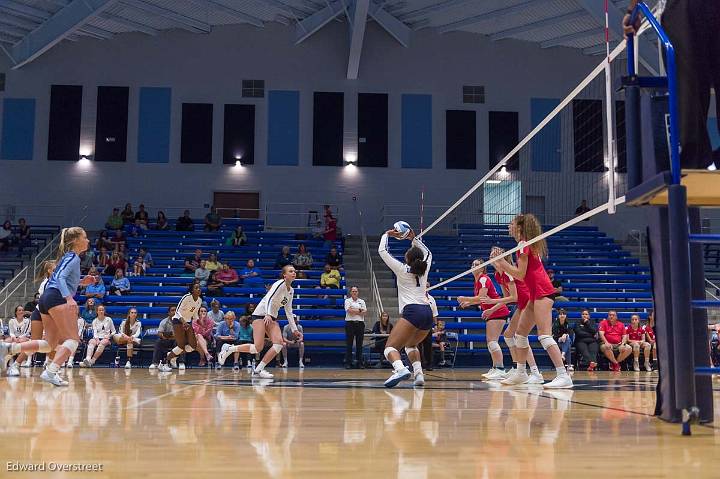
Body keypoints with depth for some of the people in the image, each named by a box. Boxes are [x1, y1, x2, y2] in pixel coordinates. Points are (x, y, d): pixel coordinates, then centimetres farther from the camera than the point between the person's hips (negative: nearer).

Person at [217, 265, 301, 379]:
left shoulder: (291, 291, 13)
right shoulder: (280, 284, -12)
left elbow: (288, 311, 18)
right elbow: (269, 299, -25)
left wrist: (294, 329, 14)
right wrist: (268, 315, -39)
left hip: (272, 318, 8)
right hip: (260, 314, -8)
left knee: (279, 344, -14)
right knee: (258, 348, -17)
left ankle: (258, 370, -7)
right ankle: (228, 349, 2)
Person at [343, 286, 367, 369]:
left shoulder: (362, 301, 14)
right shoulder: (347, 301, 5)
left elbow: (364, 312, 1)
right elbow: (349, 310, -12)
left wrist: (354, 311, -7)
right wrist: (360, 311, -5)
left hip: (360, 323, 3)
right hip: (350, 323, -3)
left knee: (359, 344, 4)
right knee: (349, 343, -3)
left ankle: (359, 362, 8)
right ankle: (348, 363, 0)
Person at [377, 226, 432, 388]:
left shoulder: (402, 270, 4)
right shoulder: (424, 270, 17)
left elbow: (382, 250, 12)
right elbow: (428, 253, 40)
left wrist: (387, 235, 26)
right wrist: (414, 239, 40)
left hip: (412, 312, -6)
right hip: (427, 313, 6)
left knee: (391, 347, -11)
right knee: (410, 345, 29)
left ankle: (400, 369, -41)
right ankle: (418, 373, 8)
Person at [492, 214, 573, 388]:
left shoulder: (524, 244, -8)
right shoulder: (528, 244, 20)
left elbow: (520, 275, -12)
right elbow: (522, 273, 20)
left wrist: (502, 262, -6)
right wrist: (502, 266, 21)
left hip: (541, 291, -10)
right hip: (537, 293, 10)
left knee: (544, 335, -18)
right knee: (520, 333, 15)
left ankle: (563, 376, -23)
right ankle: (521, 373, 23)